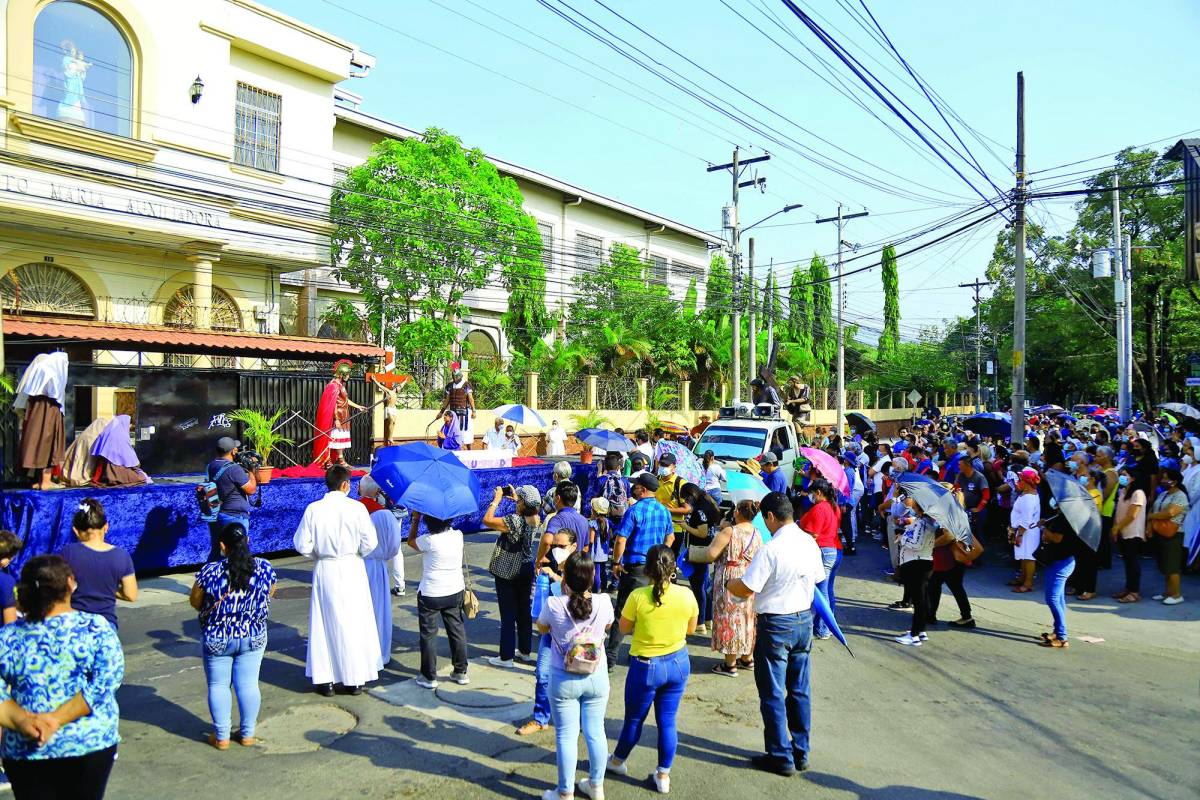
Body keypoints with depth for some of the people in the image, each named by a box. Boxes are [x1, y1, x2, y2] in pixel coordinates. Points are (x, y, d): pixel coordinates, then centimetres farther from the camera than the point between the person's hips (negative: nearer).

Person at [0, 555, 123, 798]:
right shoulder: (97, 628, -9)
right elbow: (106, 682, -17)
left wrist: (23, 722, -14)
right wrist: (57, 719, -15)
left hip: (25, 752, 1)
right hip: (90, 744, -1)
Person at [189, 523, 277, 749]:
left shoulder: (210, 571, -19)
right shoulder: (264, 568, -13)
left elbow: (194, 601, -4)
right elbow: (270, 595, 5)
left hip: (217, 639, -2)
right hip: (253, 638, 2)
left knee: (218, 686, 13)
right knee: (248, 684, 12)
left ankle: (221, 736, 20)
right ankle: (247, 734, 21)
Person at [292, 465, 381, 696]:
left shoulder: (313, 509, -6)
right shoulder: (356, 508, -10)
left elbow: (302, 545, -6)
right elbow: (370, 542, -10)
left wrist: (318, 555, 12)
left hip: (324, 570, 1)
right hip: (351, 569, -1)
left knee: (323, 623, 12)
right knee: (354, 623, 9)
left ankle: (324, 680, 18)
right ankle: (355, 680, 17)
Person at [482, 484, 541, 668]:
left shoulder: (514, 520, -24)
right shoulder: (535, 520, -2)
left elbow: (487, 520, -21)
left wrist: (496, 500, -12)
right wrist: (515, 497, 16)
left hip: (507, 573, -7)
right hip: (526, 570, 7)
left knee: (508, 615, 0)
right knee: (524, 612, 16)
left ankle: (506, 657, 7)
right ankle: (525, 651, 26)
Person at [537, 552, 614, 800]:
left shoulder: (554, 604, -22)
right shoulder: (604, 602, -17)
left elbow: (542, 628, 1)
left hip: (563, 680, -2)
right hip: (597, 678, 2)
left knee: (566, 736, 11)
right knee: (595, 732, 18)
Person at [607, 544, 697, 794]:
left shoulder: (638, 596, -20)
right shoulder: (686, 595, -12)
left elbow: (623, 628, -5)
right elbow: (690, 630, 3)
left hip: (646, 667, -2)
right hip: (678, 663, 2)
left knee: (634, 719, 17)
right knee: (668, 720, 14)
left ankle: (617, 761, 40)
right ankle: (663, 775, 25)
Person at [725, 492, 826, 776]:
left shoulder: (771, 550, -23)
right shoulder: (810, 543, -1)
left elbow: (745, 589, -20)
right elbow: (817, 579, 11)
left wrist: (729, 583, 0)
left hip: (775, 625, -7)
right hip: (804, 619, 7)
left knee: (773, 693, 6)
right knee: (799, 690, 17)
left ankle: (781, 757, 15)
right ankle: (800, 753, 27)